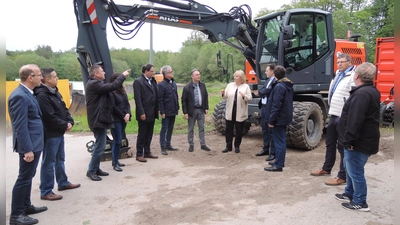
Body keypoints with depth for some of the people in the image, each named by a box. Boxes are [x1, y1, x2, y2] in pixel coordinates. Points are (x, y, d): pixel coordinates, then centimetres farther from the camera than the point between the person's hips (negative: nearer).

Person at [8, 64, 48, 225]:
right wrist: (27, 149, -23)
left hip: (34, 142, 10)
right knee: (24, 178, 0)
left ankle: (26, 206, 32)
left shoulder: (27, 93, 11)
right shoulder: (19, 96, -20)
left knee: (28, 176, 18)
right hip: (29, 145, -10)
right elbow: (20, 126, -23)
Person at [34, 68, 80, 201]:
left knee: (60, 159, 20)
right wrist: (65, 125, -13)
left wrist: (70, 121, -2)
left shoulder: (55, 92, 12)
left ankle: (63, 183, 35)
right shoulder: (42, 95, -19)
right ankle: (46, 191, 10)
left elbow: (64, 109, 14)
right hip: (50, 134, -10)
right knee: (49, 163, -1)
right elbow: (50, 117, -24)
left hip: (59, 132, 10)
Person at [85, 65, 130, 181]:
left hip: (100, 118, 11)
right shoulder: (94, 84, -19)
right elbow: (112, 86, -24)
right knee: (100, 146, -6)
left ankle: (96, 168, 25)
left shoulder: (96, 83, 17)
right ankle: (91, 171, 5)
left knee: (99, 145, 16)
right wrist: (123, 75, -14)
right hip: (98, 119, -11)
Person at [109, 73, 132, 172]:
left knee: (119, 140, 11)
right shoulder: (111, 92, -10)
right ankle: (115, 163, 2)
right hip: (115, 120, -7)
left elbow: (127, 103, 12)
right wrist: (123, 116, -10)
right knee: (117, 141, -6)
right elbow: (113, 107, -14)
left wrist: (128, 114, -4)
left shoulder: (122, 91, 13)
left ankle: (116, 160, 21)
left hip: (123, 119, 7)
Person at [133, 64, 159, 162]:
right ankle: (139, 154, 13)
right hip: (144, 113, -7)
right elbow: (138, 99, -15)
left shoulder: (153, 81, 11)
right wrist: (141, 113, -19)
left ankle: (147, 152, 27)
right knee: (142, 135, 3)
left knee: (149, 134, 15)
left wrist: (158, 109, 7)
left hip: (152, 113, 7)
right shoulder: (138, 81, -11)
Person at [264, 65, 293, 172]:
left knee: (279, 141, -5)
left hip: (279, 118, -10)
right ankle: (279, 160, 29)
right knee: (281, 140, 17)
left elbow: (276, 105, -22)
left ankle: (278, 165, 0)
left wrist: (271, 120, -19)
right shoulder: (288, 85, 12)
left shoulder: (279, 86, -18)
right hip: (285, 117, 10)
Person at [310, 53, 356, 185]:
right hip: (333, 115, 9)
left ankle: (342, 176, 9)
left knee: (343, 147, -1)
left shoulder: (353, 77, -14)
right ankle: (326, 169, 35)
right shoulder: (338, 75, 17)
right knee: (330, 144, 19)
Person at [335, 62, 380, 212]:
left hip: (359, 142, -11)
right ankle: (349, 194, 35)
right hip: (364, 139, 11)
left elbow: (355, 120, -28)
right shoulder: (372, 91, 11)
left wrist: (349, 140, -23)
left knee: (355, 171, 1)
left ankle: (360, 202, 14)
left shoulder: (361, 94, -24)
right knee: (350, 168, 22)